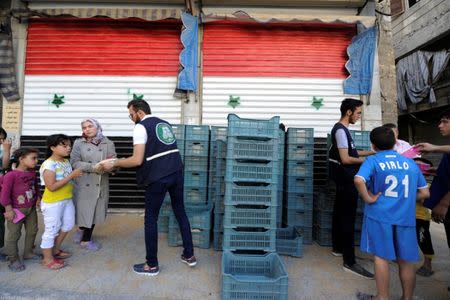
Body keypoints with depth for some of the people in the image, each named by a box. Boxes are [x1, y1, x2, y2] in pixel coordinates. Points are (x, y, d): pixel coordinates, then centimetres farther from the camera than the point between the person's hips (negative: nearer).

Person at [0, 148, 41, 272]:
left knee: (32, 231, 17)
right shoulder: (11, 175, -19)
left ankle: (28, 252, 35)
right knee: (14, 235, 4)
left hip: (31, 209, 7)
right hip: (17, 210, -7)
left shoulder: (32, 173, 2)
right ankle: (13, 260, 19)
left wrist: (38, 197, 11)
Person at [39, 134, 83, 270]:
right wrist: (71, 175, -26)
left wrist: (77, 175, -2)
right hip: (52, 203, -8)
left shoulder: (66, 161, 5)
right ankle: (48, 259, 22)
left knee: (68, 225, 19)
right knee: (51, 230, 4)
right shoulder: (48, 164, -21)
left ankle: (55, 250, 39)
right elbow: (52, 186, -26)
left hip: (67, 200, 9)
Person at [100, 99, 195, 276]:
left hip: (158, 178, -7)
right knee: (180, 212, 18)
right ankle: (189, 255, 28)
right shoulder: (164, 124, 18)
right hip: (177, 173, 7)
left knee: (151, 219, 8)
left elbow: (137, 160, -12)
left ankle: (152, 265, 21)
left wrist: (114, 164, 1)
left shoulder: (141, 127, -4)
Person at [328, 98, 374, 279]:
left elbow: (350, 152, 20)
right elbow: (345, 159, -20)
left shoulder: (341, 129, 15)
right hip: (347, 181, -10)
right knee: (348, 218, -8)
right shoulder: (341, 130, -16)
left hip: (343, 180, 10)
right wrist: (366, 160, -6)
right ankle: (349, 262, -2)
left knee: (340, 214, 17)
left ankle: (337, 248, 30)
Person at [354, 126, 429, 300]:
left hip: (380, 215, -3)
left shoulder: (373, 160, -4)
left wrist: (368, 199, -11)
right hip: (406, 217, 4)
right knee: (405, 260, 15)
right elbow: (424, 193, 12)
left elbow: (359, 180, -24)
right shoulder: (411, 163, 10)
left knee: (381, 256, 8)